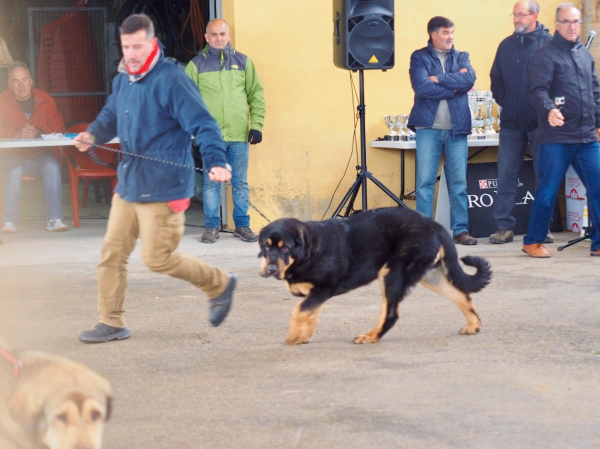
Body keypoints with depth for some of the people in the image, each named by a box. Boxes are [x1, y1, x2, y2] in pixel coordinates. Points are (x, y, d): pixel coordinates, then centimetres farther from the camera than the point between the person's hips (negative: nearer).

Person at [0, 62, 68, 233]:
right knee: (14, 170, -34)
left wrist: (39, 132, -19)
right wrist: (17, 133, -27)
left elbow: (58, 127, 1)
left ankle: (54, 219, -25)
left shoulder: (45, 100, 5)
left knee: (52, 167, -29)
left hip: (39, 156, 2)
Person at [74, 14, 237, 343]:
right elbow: (111, 115, 26)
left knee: (158, 258, -5)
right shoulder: (122, 80, 9)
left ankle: (219, 284, 17)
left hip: (162, 188, -8)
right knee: (112, 251, 7)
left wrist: (216, 162, -33)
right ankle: (111, 323, 16)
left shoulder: (170, 80, -16)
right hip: (128, 185, 8)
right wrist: (93, 134, 5)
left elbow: (202, 124, -20)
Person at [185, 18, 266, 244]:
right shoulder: (196, 65, 3)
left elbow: (256, 94, 9)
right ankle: (211, 227, 9)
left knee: (241, 184, 6)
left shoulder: (243, 62, 8)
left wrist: (256, 125, 1)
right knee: (211, 183, 2)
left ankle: (242, 226, 14)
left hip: (239, 135, 1)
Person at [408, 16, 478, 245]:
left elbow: (469, 80, -7)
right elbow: (422, 88, -12)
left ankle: (461, 230, 7)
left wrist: (439, 79, -10)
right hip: (428, 127, -3)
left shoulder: (461, 57, 13)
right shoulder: (419, 57, 3)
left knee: (459, 182, 2)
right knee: (425, 181, -3)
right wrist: (454, 87, -7)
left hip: (457, 128, 3)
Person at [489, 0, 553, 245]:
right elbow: (496, 79, 18)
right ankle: (504, 226, 5)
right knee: (506, 175, 1)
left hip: (539, 121, -4)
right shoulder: (506, 45, 10)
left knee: (544, 176, 3)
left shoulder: (548, 43, -4)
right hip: (511, 122, 4)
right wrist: (504, 102, 8)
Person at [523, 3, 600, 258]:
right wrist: (549, 109, -33)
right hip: (557, 138, -6)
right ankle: (532, 242, 12)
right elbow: (538, 91, -15)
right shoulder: (546, 55, -4)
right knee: (548, 191, -1)